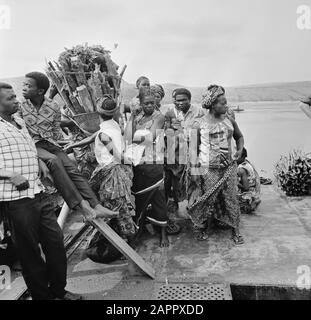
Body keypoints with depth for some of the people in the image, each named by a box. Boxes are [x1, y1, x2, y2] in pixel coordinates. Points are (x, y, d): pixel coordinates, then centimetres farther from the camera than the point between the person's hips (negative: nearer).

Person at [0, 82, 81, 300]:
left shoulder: (20, 122, 14)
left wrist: (39, 161, 14)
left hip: (38, 193, 7)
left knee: (56, 241, 11)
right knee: (29, 251, 7)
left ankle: (59, 290, 30)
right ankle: (41, 295, 26)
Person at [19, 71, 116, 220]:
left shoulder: (53, 107, 7)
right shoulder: (20, 106, 3)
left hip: (49, 143, 3)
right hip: (31, 146, -3)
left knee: (72, 170, -17)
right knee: (54, 161, -32)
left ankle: (97, 207, -23)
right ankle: (81, 204, -33)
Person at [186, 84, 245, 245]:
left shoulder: (229, 121, 6)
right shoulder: (199, 123, -5)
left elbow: (239, 137, 22)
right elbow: (193, 147, -3)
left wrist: (240, 150, 3)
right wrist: (194, 169, -8)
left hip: (228, 167, 3)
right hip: (208, 169, -3)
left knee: (231, 198, 5)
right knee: (207, 200, 6)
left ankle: (235, 231, 18)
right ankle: (205, 228, 26)